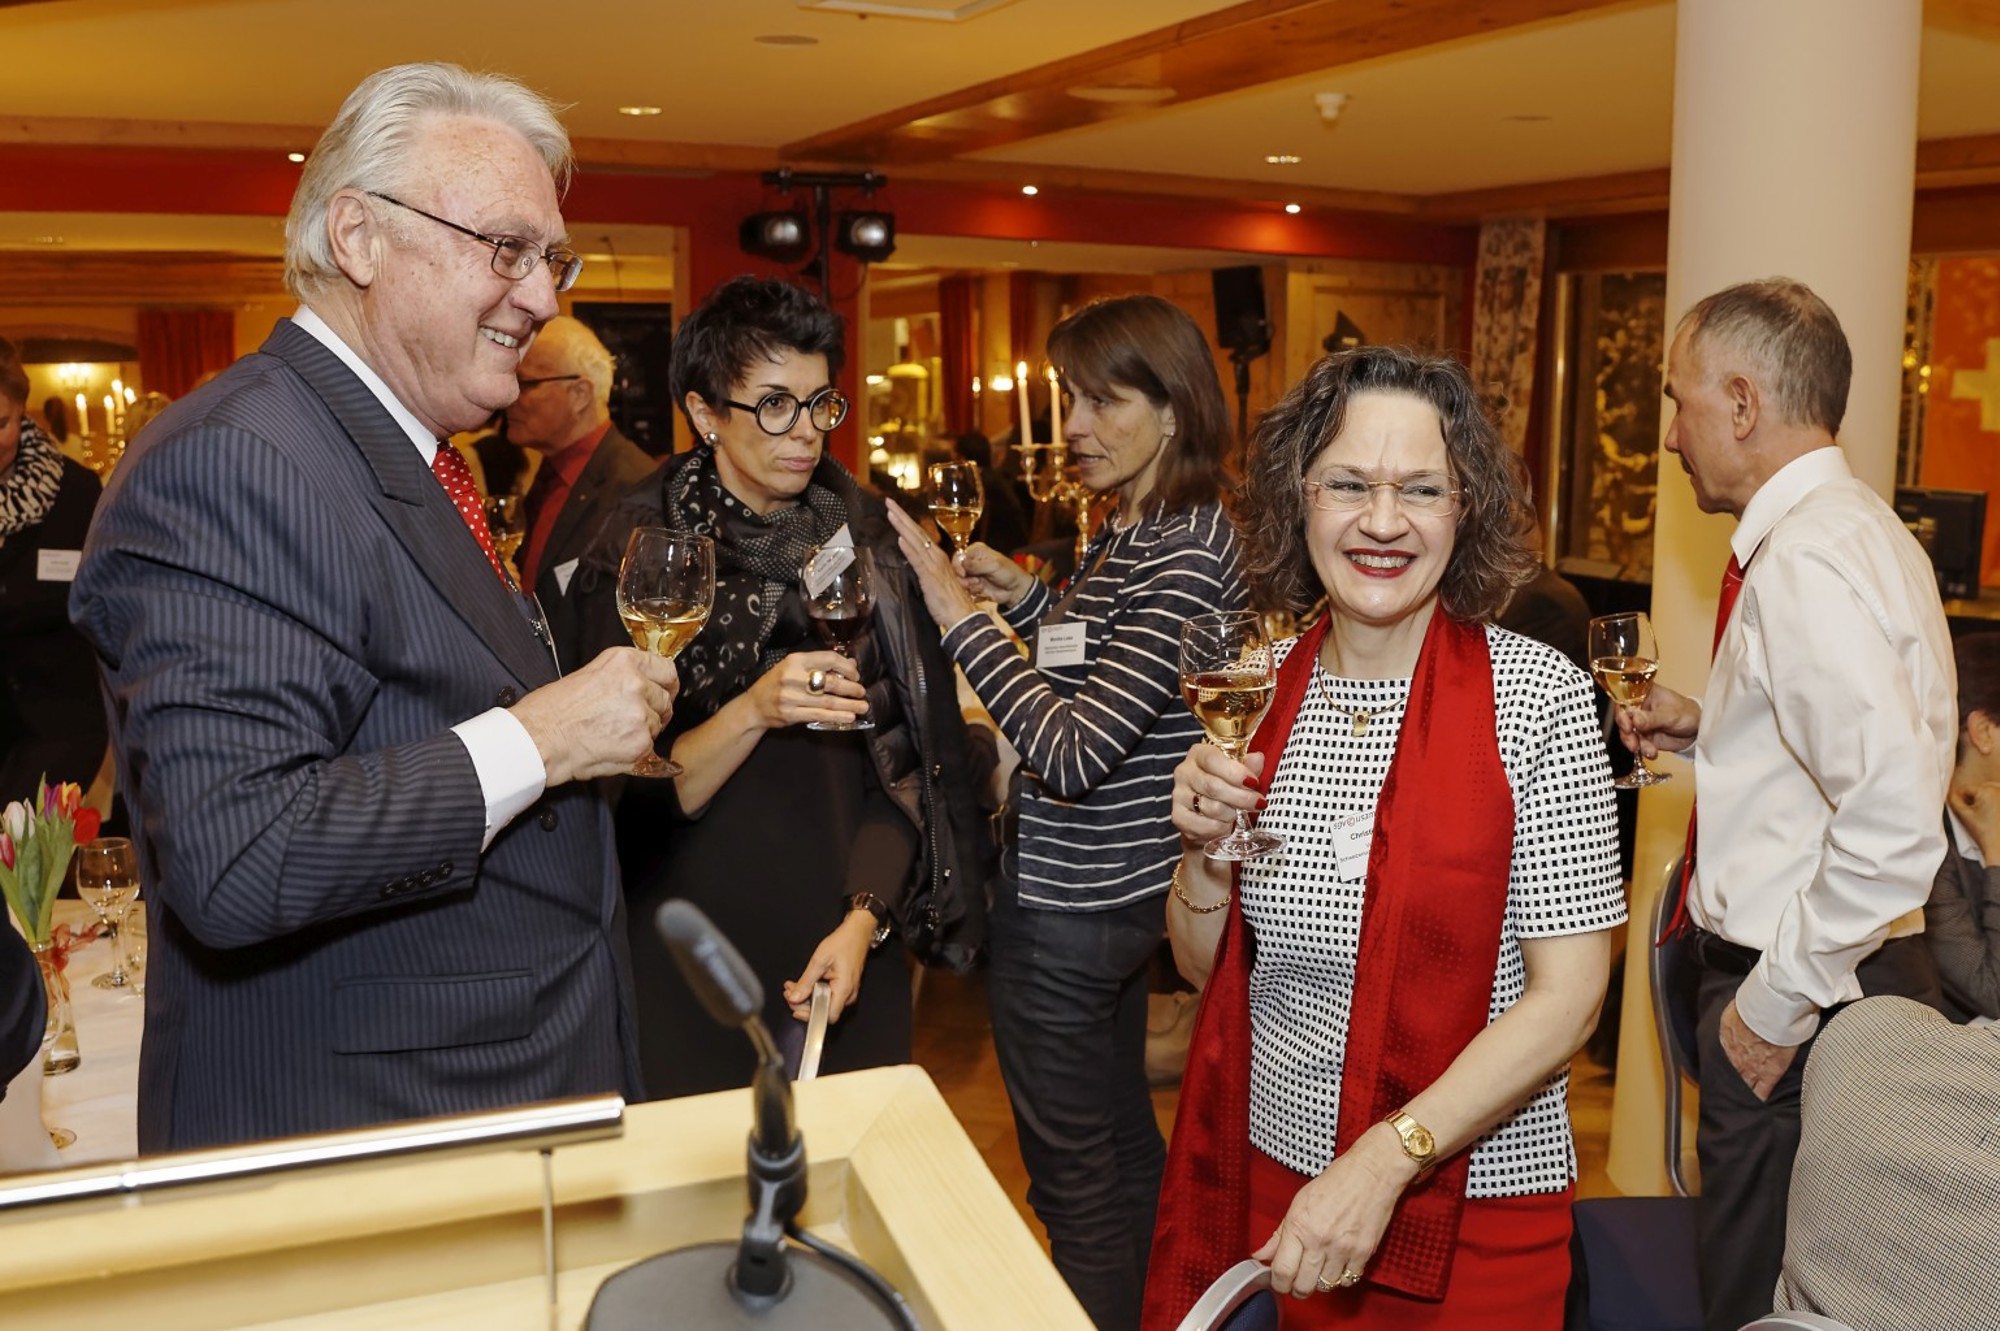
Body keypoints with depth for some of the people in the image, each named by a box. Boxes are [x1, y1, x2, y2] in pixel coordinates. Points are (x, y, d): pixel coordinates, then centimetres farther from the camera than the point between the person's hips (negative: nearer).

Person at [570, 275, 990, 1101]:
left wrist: (865, 921, -12)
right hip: (691, 969, -2)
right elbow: (637, 800, -8)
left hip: (847, 948, 2)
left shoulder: (868, 546, 0)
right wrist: (754, 710, -23)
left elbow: (906, 768, 0)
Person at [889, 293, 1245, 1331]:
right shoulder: (1131, 533, 9)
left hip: (1069, 909, -10)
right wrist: (1031, 601, 7)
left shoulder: (1188, 551, -21)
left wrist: (956, 612, -24)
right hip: (1108, 889, 10)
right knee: (1123, 1142, 24)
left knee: (1076, 1181, 6)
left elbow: (1076, 752, -27)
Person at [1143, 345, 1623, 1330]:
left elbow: (1568, 993, -14)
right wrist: (1205, 849, -15)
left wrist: (1386, 1160, -21)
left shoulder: (1537, 694, -13)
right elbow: (1203, 966, 5)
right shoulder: (1259, 693, -3)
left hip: (1472, 1203, -3)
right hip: (1272, 1172, 3)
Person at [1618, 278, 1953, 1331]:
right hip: (1838, 979, 10)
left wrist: (1780, 1002, -20)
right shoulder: (1850, 528, 10)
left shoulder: (1808, 561, -22)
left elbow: (1894, 824, -29)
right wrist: (1710, 732, 12)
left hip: (1804, 1004, -10)